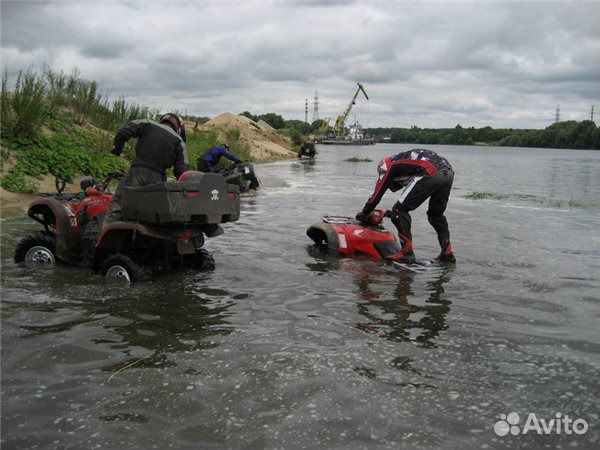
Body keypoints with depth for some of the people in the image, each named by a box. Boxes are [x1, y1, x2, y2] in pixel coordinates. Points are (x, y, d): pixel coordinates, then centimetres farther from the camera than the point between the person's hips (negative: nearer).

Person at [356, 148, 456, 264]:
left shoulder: (389, 166, 18)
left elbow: (377, 193, 18)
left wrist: (364, 214, 30)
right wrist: (391, 212, 51)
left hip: (430, 174, -8)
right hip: (449, 173, 8)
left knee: (399, 210, 2)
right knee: (436, 213, 26)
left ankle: (407, 252, 0)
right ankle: (447, 252, 22)